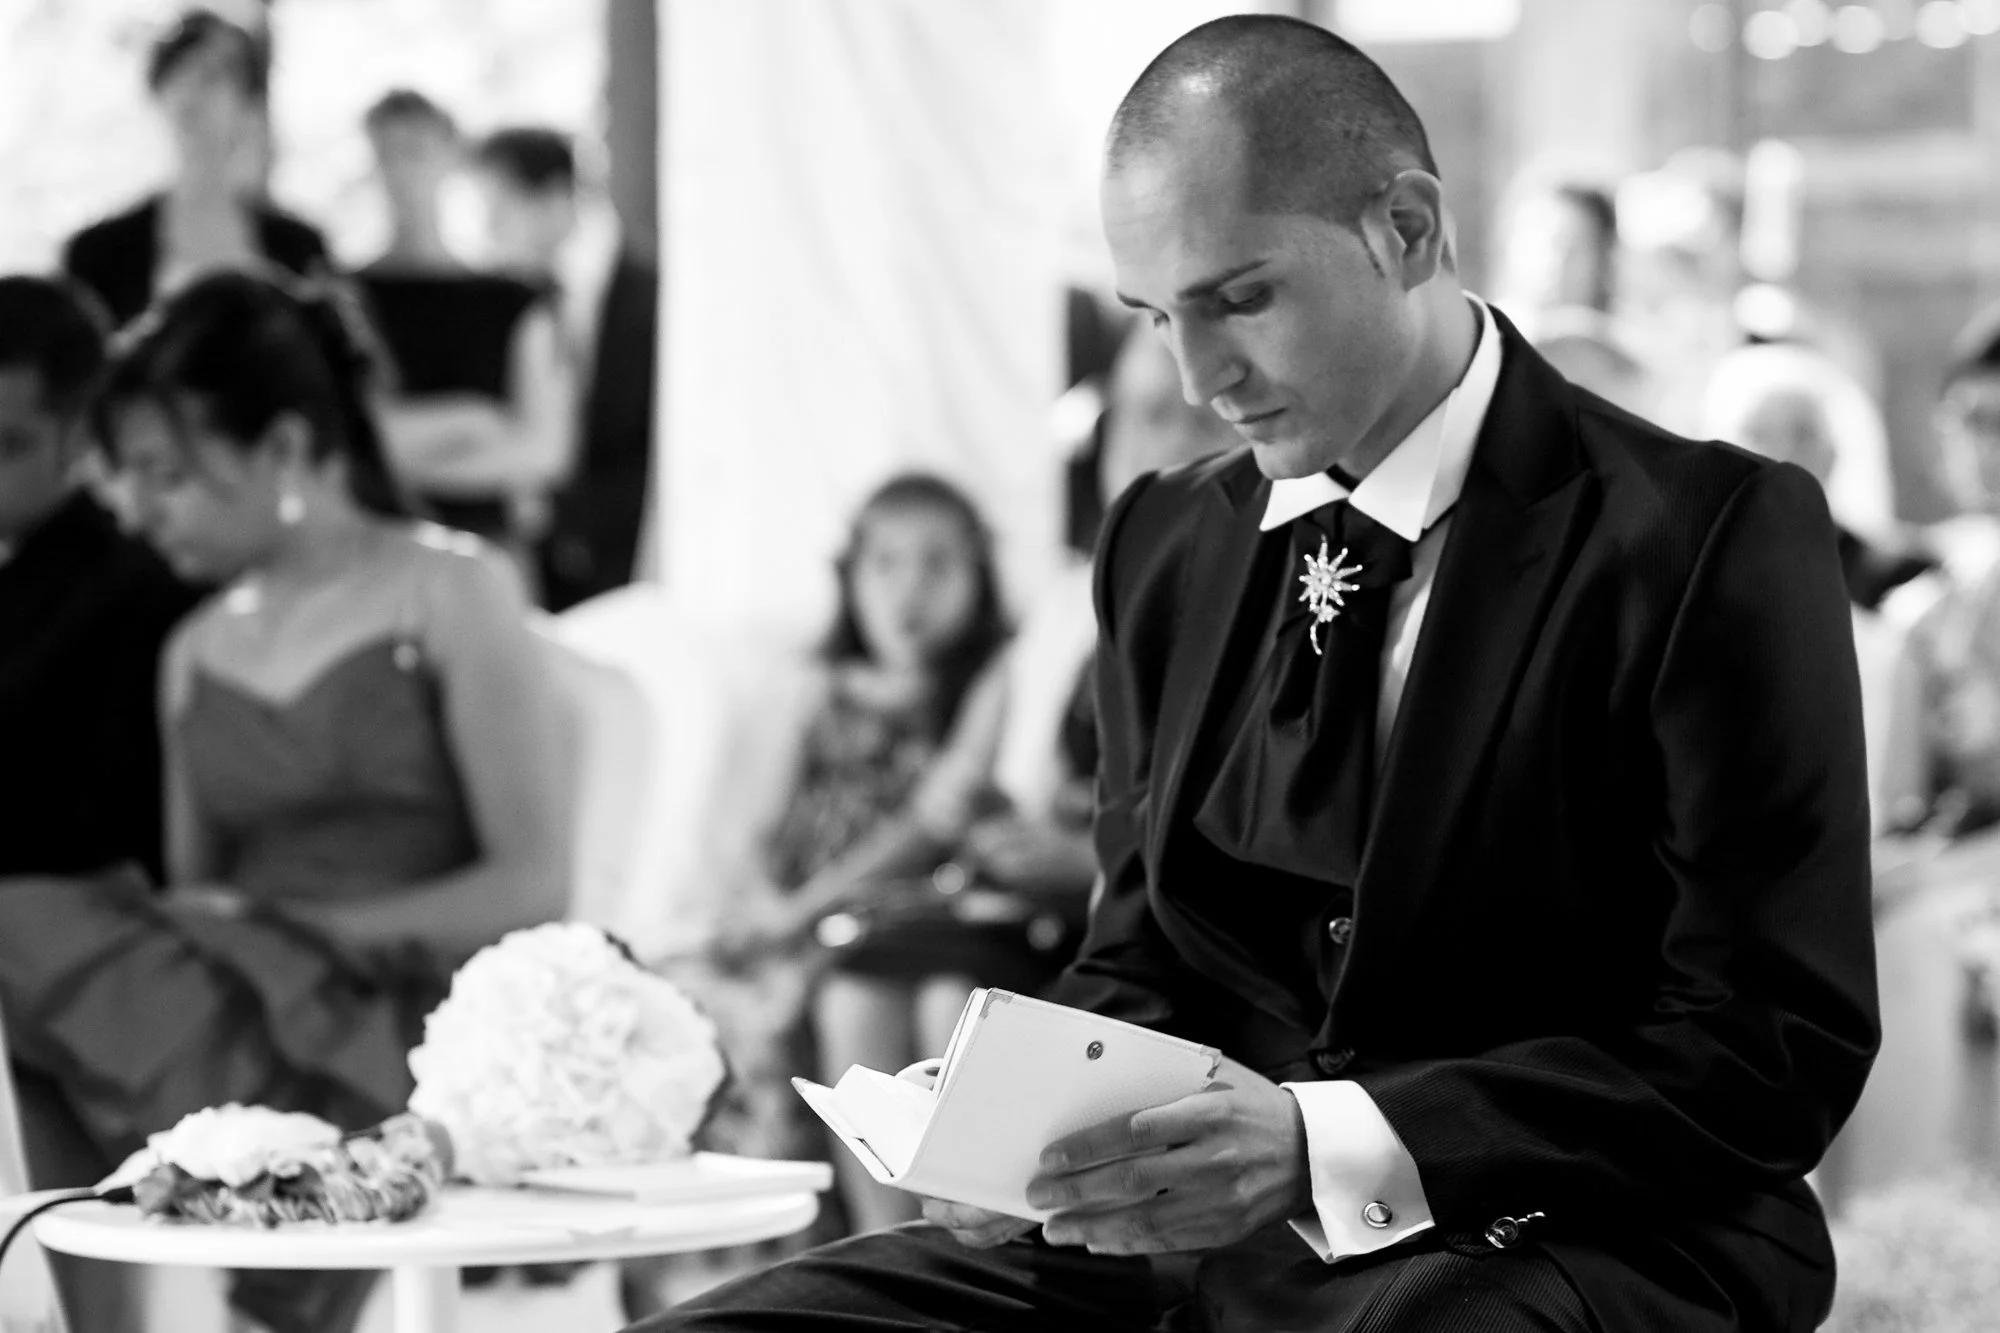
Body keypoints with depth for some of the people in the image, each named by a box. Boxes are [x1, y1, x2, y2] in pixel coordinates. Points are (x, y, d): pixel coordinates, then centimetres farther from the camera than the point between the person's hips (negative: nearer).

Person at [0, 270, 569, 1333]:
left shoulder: (448, 595, 5)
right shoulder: (196, 654, 22)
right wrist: (186, 928, -4)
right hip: (235, 1015, 5)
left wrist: (291, 926, -12)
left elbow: (533, 887, -3)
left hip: (403, 1031, -5)